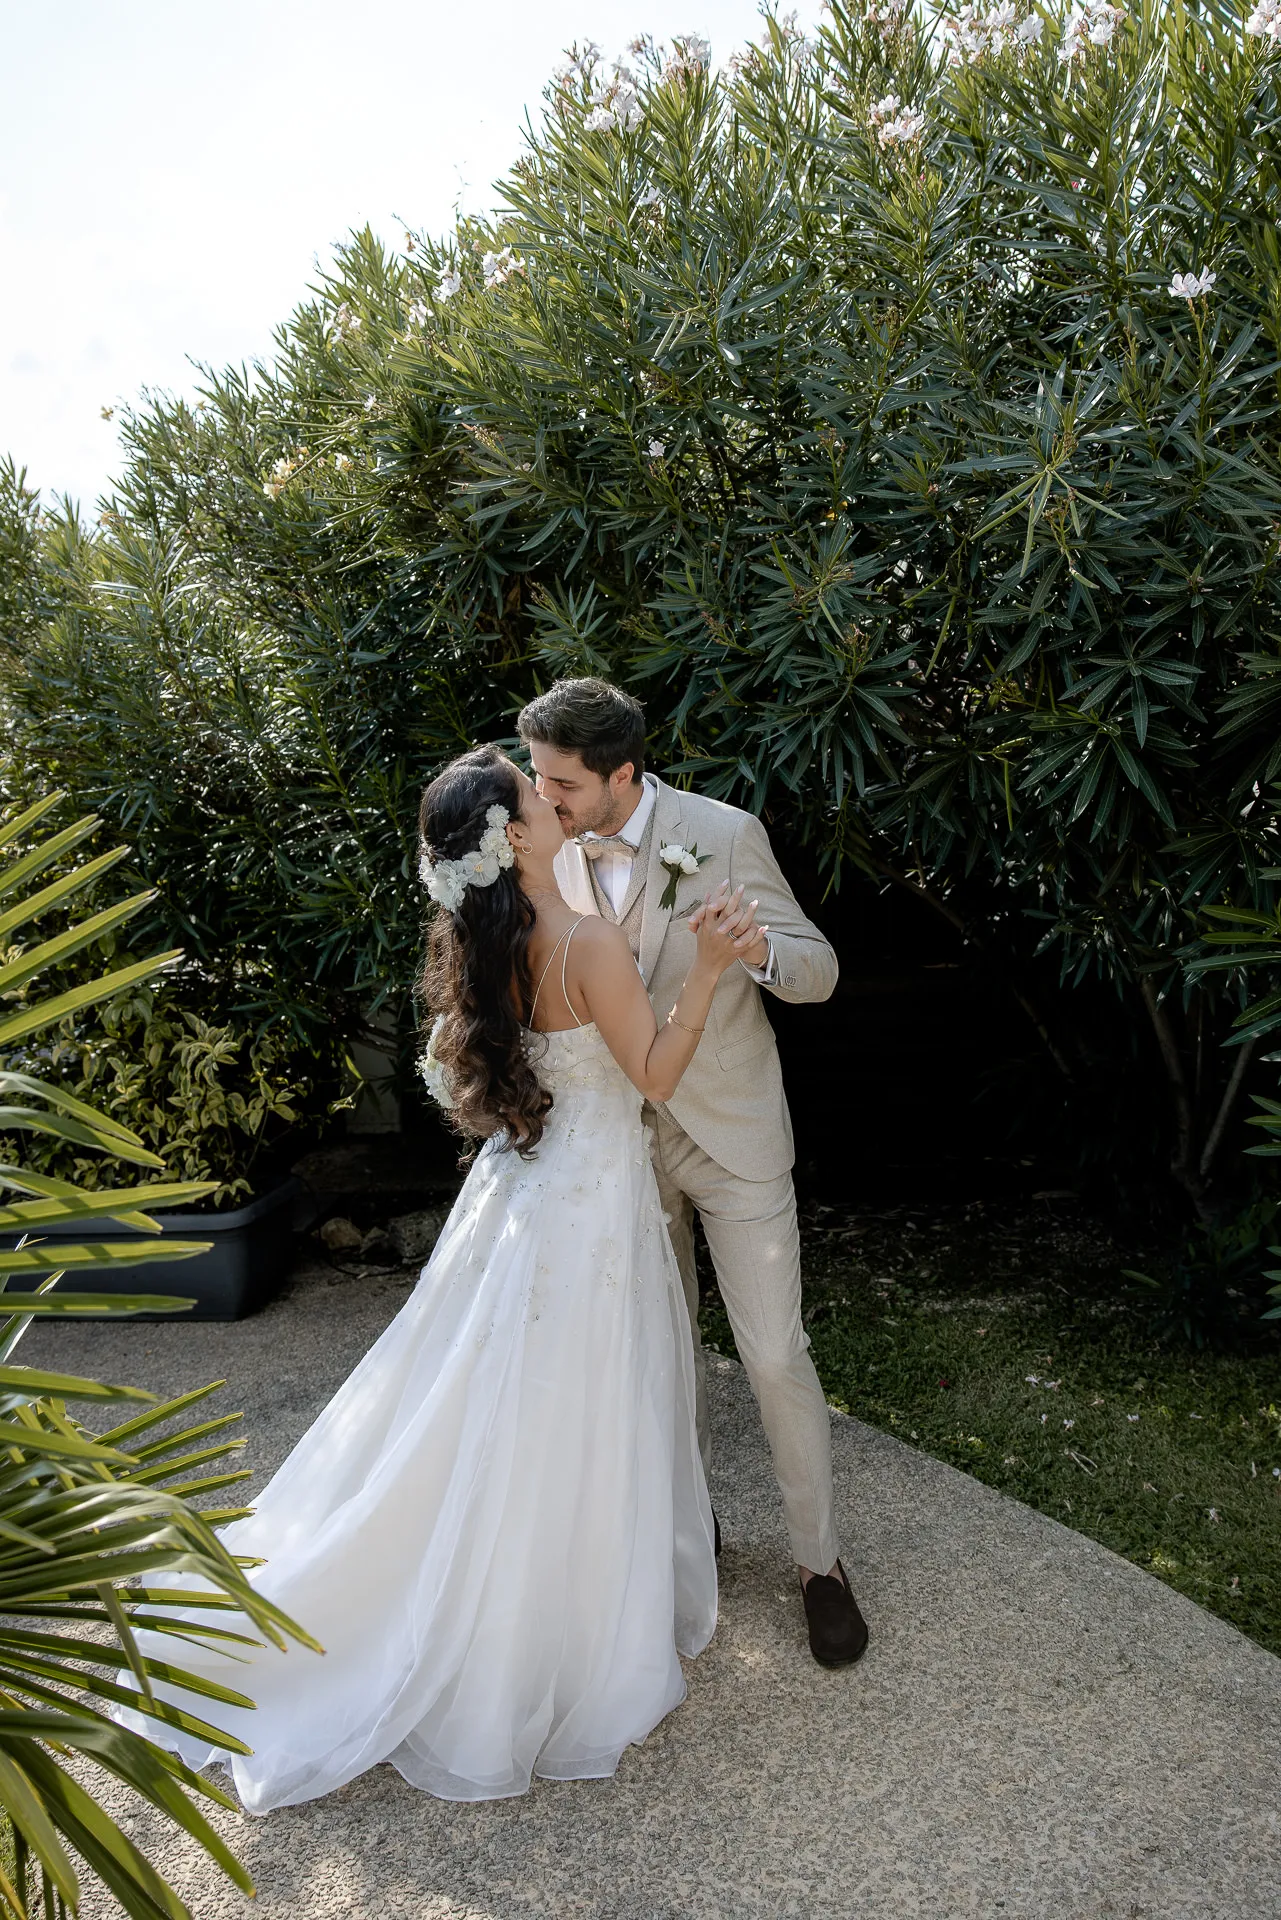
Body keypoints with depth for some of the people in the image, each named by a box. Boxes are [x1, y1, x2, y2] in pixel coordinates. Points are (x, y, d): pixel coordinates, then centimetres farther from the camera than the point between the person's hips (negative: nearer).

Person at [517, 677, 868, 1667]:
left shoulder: (724, 834, -16)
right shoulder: (560, 856, -2)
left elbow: (818, 969, -11)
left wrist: (754, 950, -34)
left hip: (730, 1137, -4)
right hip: (626, 1140, 4)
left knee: (775, 1356, 0)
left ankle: (821, 1560, 21)